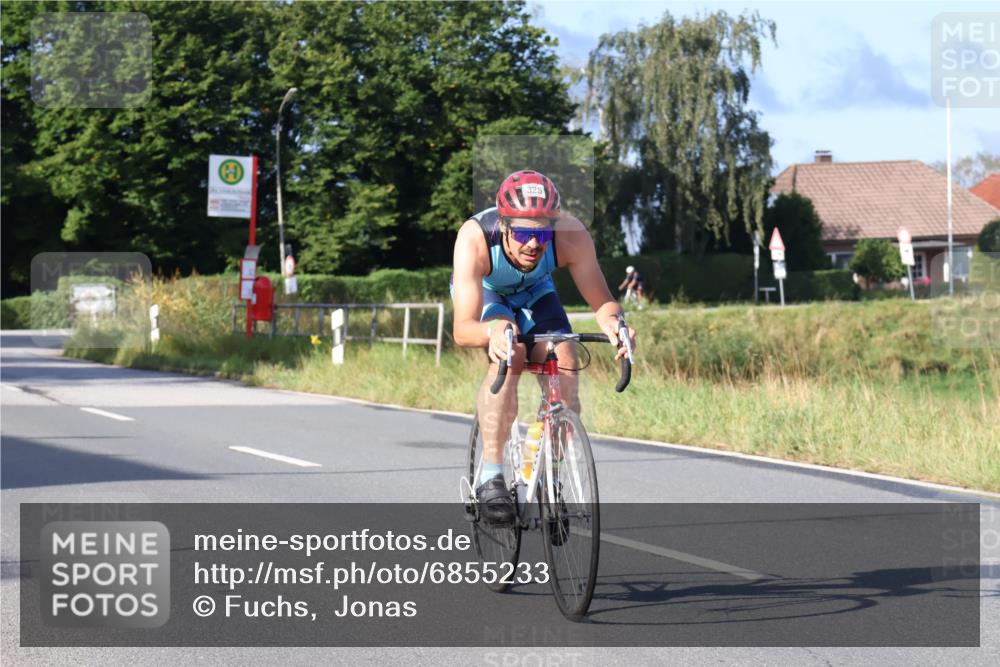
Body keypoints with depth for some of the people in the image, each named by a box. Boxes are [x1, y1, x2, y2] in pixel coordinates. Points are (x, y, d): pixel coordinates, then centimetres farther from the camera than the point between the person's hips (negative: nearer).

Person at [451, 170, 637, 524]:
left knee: (564, 362, -19)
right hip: (483, 292, -3)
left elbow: (602, 300, -31)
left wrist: (612, 321, -55)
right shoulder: (475, 238, -41)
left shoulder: (571, 235, -36)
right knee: (508, 355, -30)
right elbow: (461, 330, -45)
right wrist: (492, 330, -67)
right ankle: (490, 477, -25)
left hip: (534, 292, 3)